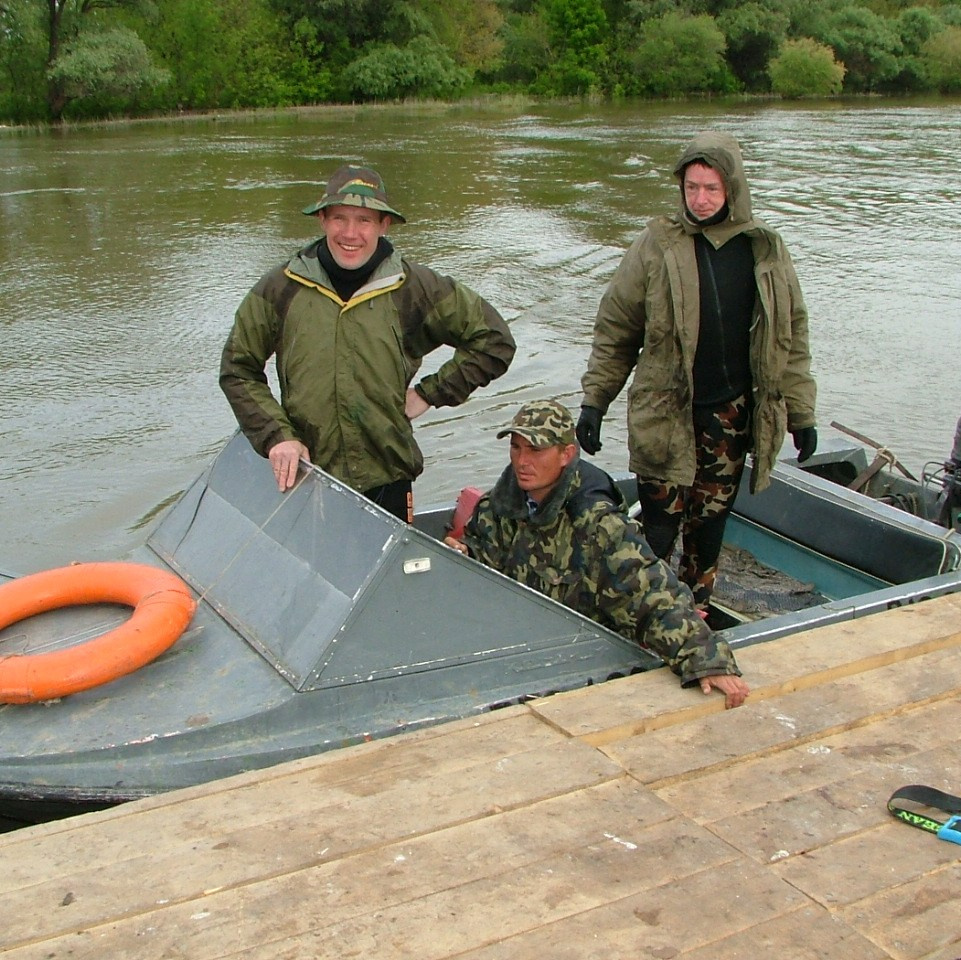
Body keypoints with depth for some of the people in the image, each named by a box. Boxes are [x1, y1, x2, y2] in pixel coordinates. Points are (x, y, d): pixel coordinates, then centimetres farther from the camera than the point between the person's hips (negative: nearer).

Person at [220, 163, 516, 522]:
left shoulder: (414, 288, -4)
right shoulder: (282, 288, -3)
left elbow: (494, 341, 4)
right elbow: (237, 369, 7)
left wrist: (430, 393, -1)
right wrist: (275, 435, -6)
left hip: (386, 482, 0)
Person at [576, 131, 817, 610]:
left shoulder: (766, 250, 3)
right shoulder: (656, 245, -5)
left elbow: (791, 339, 10)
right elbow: (614, 330, 0)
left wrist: (800, 413, 8)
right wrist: (593, 402, -3)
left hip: (732, 414, 3)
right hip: (665, 414, -3)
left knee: (710, 521, 14)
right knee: (659, 528, -2)